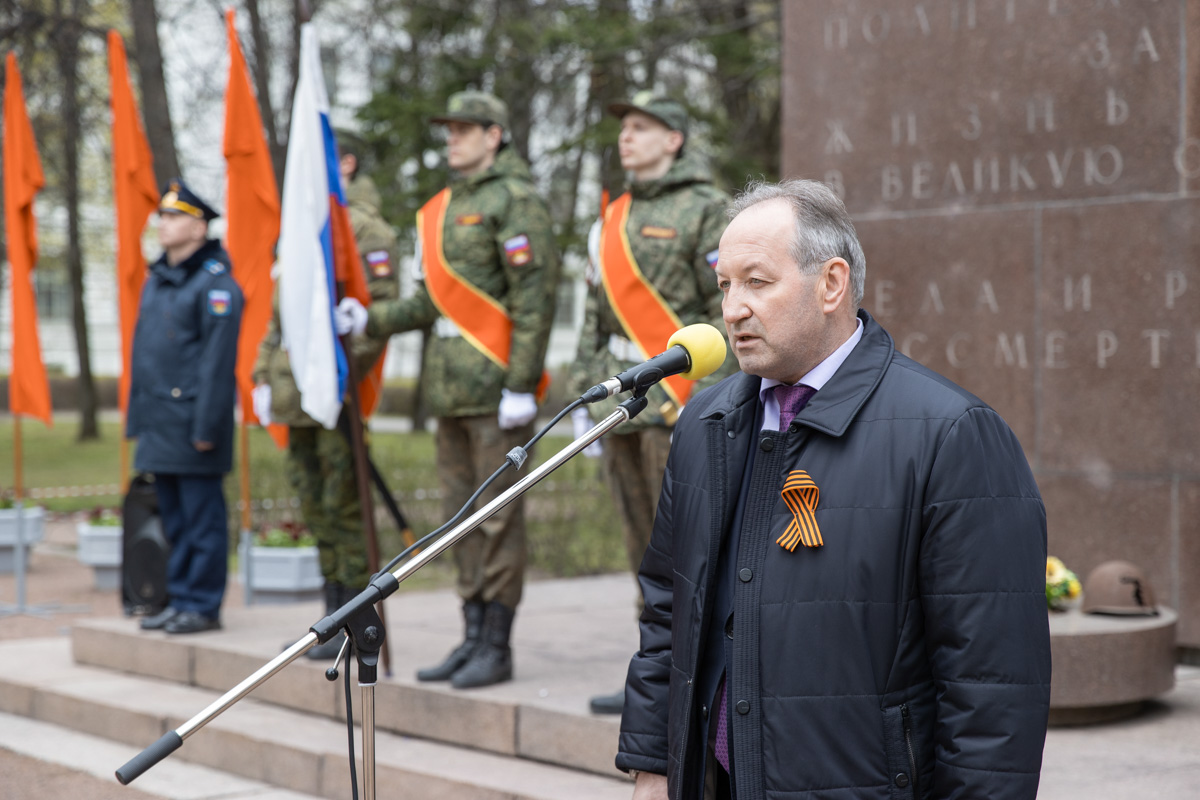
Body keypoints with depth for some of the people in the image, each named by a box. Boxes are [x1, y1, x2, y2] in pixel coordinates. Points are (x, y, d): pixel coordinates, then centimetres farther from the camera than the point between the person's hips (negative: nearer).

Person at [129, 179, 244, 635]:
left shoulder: (215, 283, -11)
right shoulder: (156, 280, 17)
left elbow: (218, 361, -15)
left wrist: (206, 427, -18)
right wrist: (136, 417, 18)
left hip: (192, 422, -9)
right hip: (159, 424, 9)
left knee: (202, 517, -3)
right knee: (173, 517, 14)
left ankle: (204, 605, 4)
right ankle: (180, 599, 21)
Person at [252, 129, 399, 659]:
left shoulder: (366, 230, -9)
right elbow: (280, 312, 23)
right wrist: (264, 377, 15)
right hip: (299, 397, 9)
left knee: (344, 508, -6)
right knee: (316, 510, 12)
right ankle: (333, 618, 20)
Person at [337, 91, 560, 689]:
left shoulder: (514, 200, -8)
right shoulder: (444, 206, 18)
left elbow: (534, 297, -15)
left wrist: (520, 385, -19)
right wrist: (371, 319, 7)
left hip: (496, 386, -9)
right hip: (451, 388, 9)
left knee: (497, 515, -5)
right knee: (461, 517, 12)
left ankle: (497, 647, 0)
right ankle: (474, 636, 19)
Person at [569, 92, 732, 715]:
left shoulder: (706, 209, -4)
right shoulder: (615, 217, 17)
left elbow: (729, 308, -11)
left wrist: (707, 398, -17)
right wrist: (587, 397, 15)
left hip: (677, 398, -7)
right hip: (624, 398, 7)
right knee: (645, 546, 9)